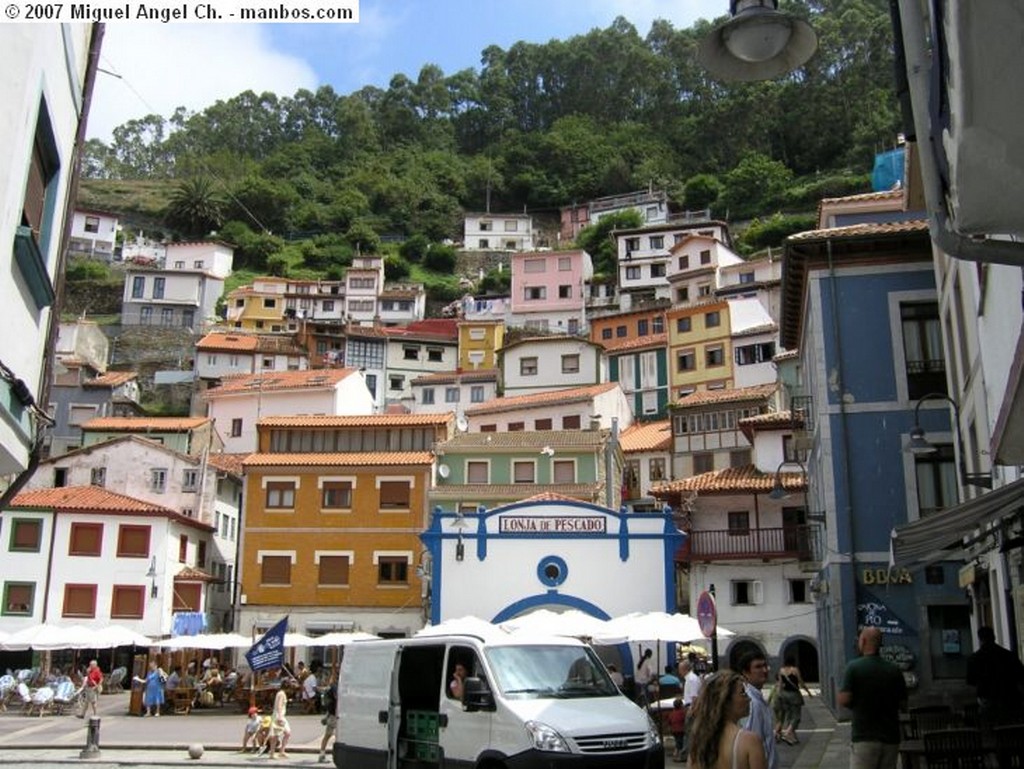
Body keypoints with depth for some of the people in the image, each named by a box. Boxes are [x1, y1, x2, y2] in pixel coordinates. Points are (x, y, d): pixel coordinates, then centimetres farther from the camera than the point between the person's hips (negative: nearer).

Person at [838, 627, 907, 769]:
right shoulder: (894, 670, 4)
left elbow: (844, 700, -14)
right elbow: (902, 703, 8)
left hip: (864, 737, -4)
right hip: (890, 736, 4)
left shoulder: (854, 667, -9)